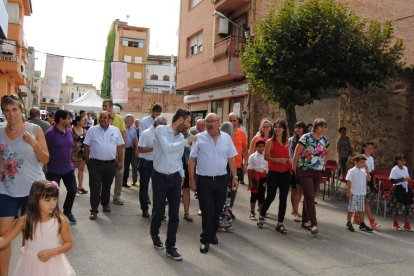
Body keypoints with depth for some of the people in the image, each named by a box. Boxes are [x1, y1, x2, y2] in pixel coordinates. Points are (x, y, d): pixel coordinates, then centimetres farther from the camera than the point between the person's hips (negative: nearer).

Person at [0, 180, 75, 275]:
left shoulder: (60, 221, -14)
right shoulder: (24, 221, -10)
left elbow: (68, 243, -6)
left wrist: (52, 252, -18)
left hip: (52, 265, -1)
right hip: (31, 264, 1)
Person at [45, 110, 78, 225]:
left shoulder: (69, 131, 3)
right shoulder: (50, 133, -17)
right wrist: (48, 165, -8)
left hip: (68, 168, 6)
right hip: (54, 170, -6)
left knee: (73, 190, 9)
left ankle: (67, 212, 32)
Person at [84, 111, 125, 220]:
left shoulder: (116, 130, 4)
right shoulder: (92, 130, 0)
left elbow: (120, 147, 6)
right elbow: (87, 146, 3)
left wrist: (120, 161, 4)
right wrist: (87, 161, 2)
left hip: (110, 164, 2)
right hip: (95, 163, -2)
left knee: (107, 186, 16)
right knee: (95, 188, -1)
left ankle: (105, 203, 36)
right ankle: (94, 210, 5)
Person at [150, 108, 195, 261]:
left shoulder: (181, 137, 7)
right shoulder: (161, 129, -11)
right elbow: (166, 148, -28)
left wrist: (182, 174, 20)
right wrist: (186, 141, -21)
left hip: (175, 178, 5)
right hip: (160, 177, -4)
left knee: (174, 214, 3)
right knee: (159, 211, 10)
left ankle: (170, 247, 15)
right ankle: (155, 235, 40)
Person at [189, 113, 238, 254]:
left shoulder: (226, 137, 4)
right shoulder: (199, 138, -4)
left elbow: (231, 159, 7)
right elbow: (192, 160, -2)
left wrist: (235, 177, 3)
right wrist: (192, 179, -6)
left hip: (221, 179, 3)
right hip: (204, 180, -3)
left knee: (217, 210, 13)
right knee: (207, 211, 0)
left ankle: (212, 233, 33)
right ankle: (205, 240, 14)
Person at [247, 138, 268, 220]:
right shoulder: (252, 157, -4)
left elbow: (267, 169, 6)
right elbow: (249, 169, -5)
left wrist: (266, 180, 3)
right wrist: (250, 182, -8)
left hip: (263, 178, 2)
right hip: (254, 177, -2)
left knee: (261, 195, 9)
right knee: (254, 195, 6)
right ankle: (252, 213, 17)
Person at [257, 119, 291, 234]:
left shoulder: (286, 142, 10)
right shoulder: (270, 142, -5)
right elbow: (266, 157, -10)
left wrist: (290, 161, 1)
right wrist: (279, 160, -21)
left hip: (285, 173, 5)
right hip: (274, 173, -5)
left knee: (283, 199, 6)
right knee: (270, 196, 1)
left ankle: (280, 223, 16)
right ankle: (261, 216, 27)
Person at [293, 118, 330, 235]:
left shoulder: (324, 140, 8)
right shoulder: (306, 137, -10)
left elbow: (327, 152, 29)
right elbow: (296, 153, -8)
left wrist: (323, 163, 17)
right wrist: (294, 168, -6)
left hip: (318, 173, 5)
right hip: (305, 171, -5)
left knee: (309, 197, 12)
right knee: (310, 197, -10)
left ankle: (305, 221, 23)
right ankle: (313, 224, -8)